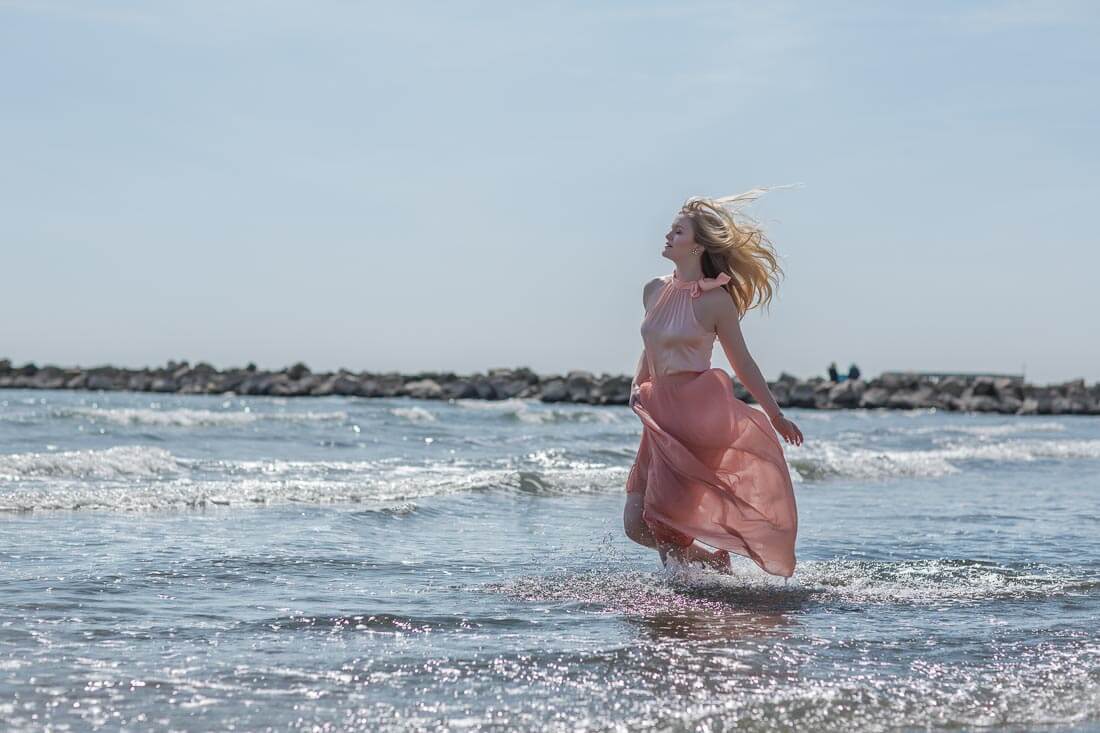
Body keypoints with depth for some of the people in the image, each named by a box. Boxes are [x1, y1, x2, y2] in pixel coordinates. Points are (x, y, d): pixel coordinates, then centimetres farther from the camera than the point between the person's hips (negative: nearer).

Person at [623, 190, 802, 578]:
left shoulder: (715, 300, -6)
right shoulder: (654, 291, 10)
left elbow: (742, 363, 3)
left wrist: (776, 417, 7)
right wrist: (637, 386, 6)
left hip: (699, 412, -7)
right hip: (661, 415, 7)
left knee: (661, 519, -9)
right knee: (636, 525, 5)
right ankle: (715, 562, 24)